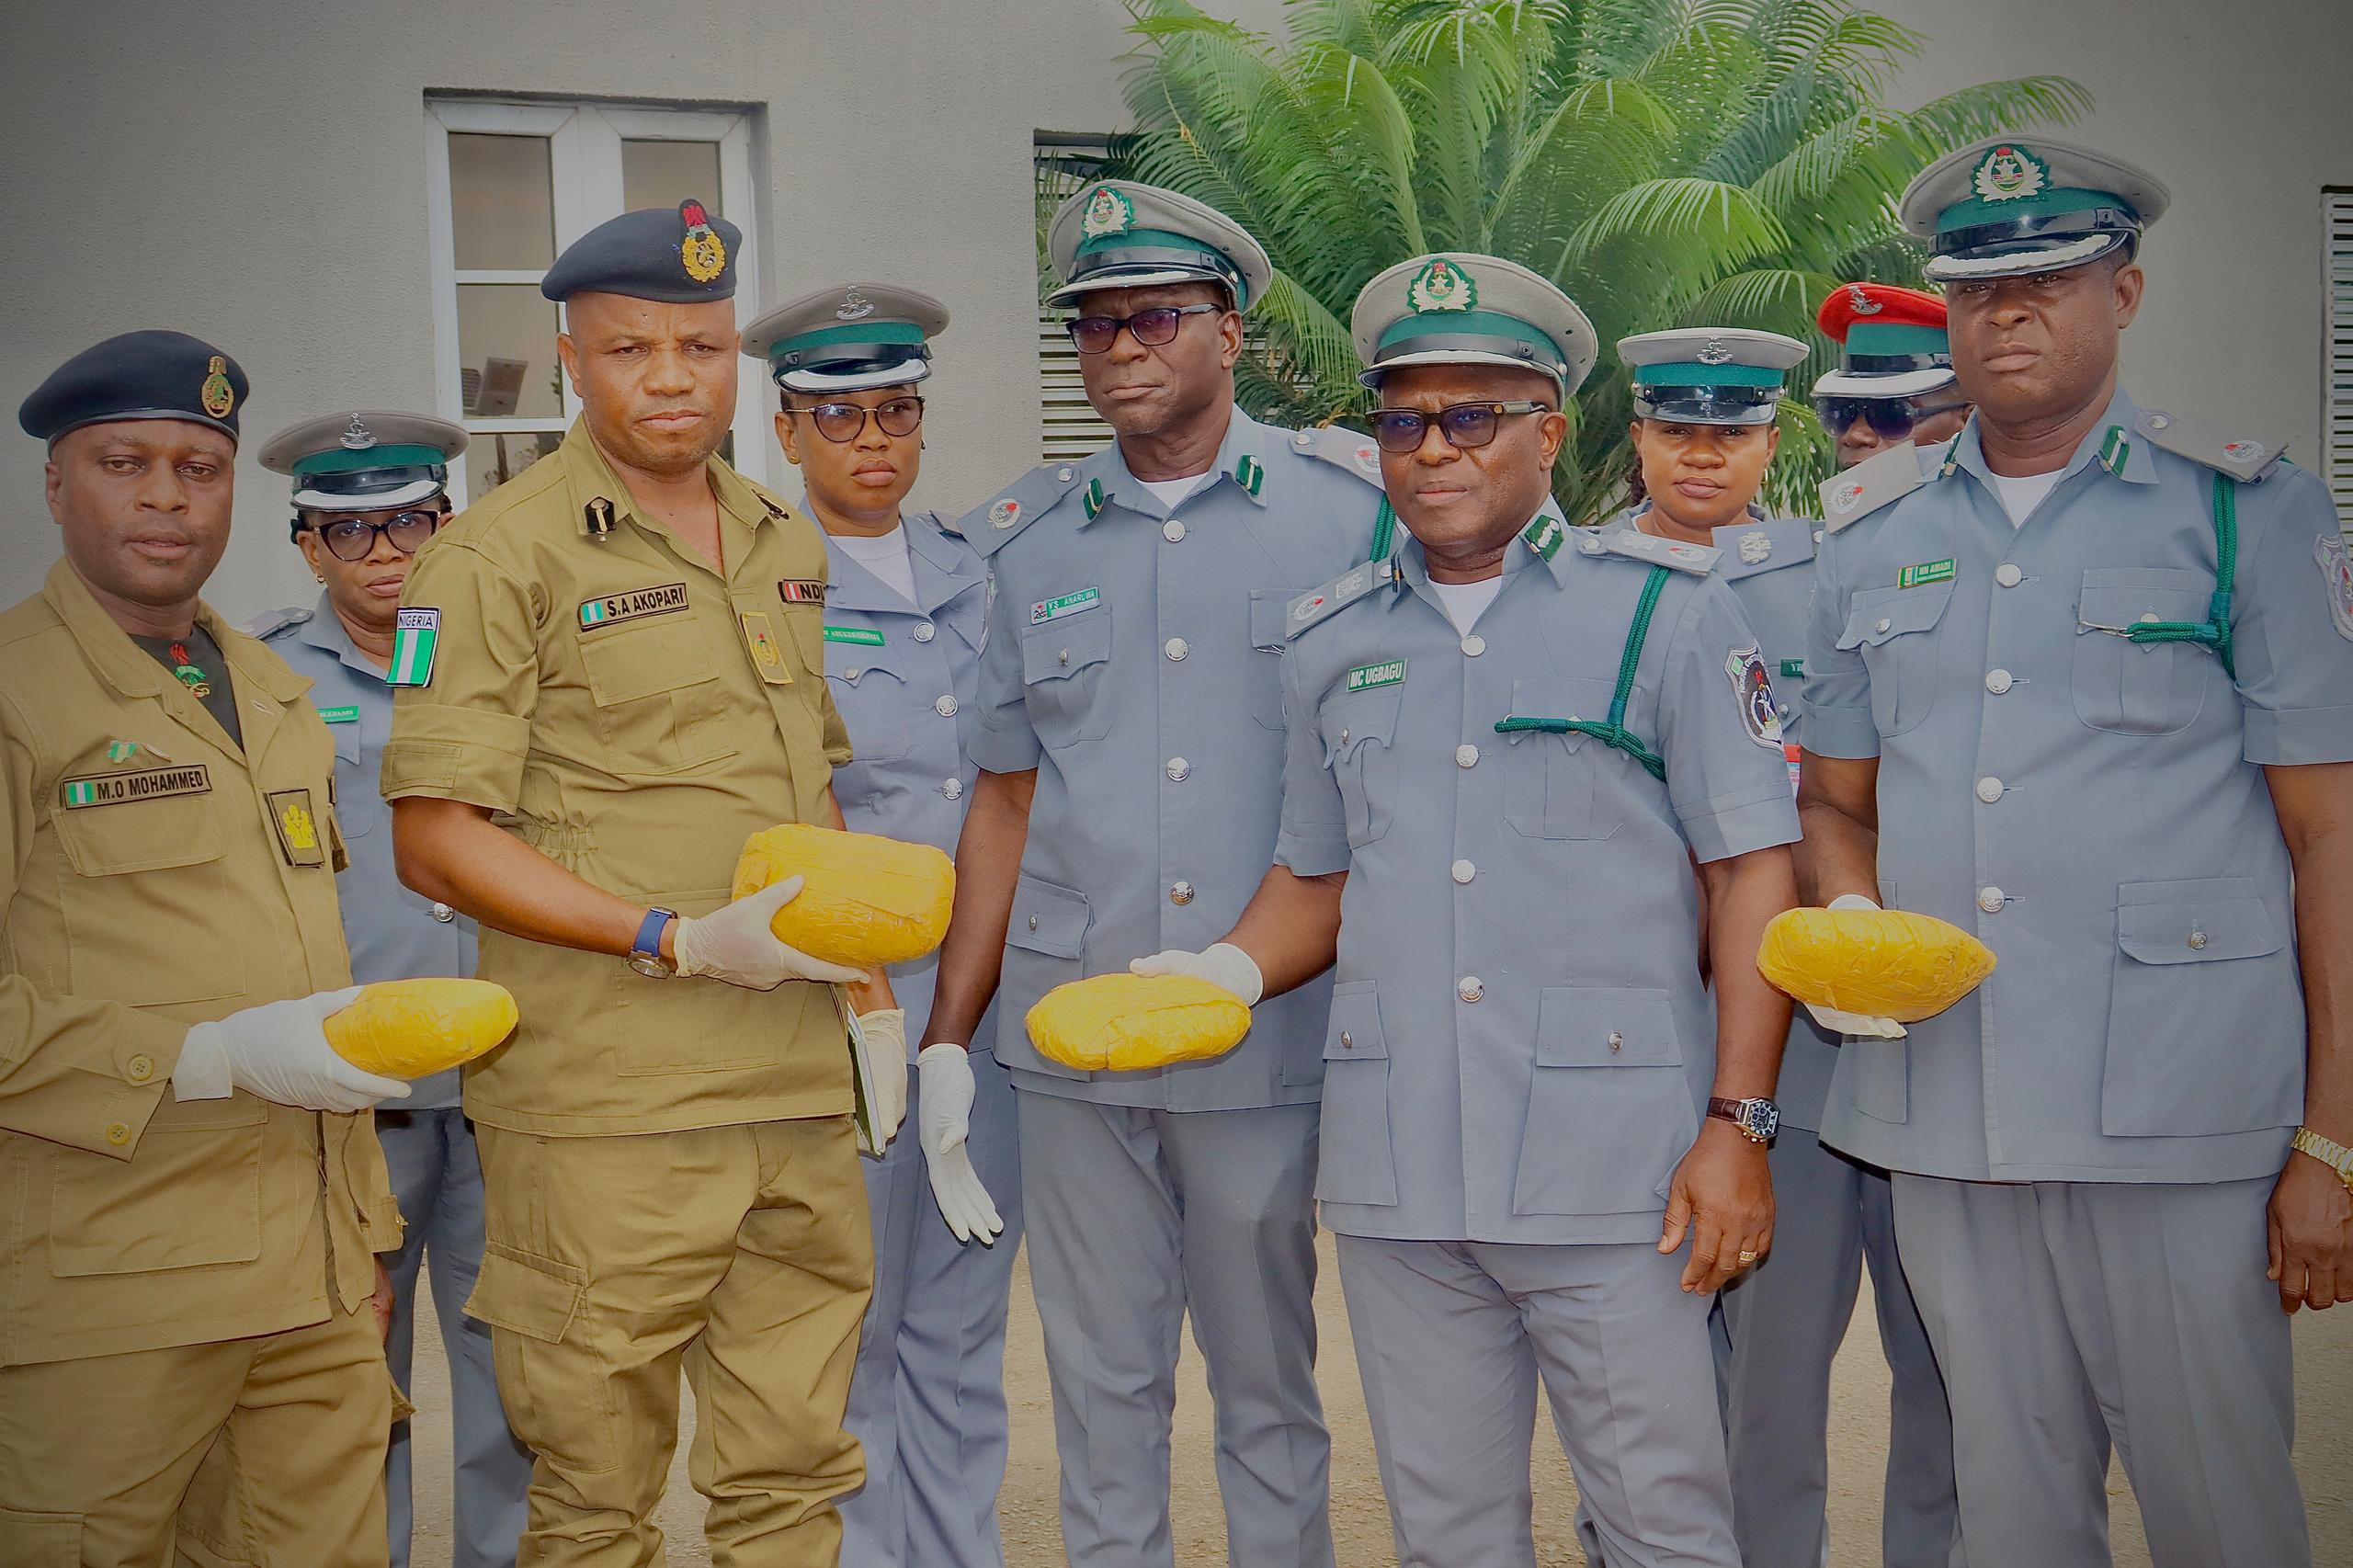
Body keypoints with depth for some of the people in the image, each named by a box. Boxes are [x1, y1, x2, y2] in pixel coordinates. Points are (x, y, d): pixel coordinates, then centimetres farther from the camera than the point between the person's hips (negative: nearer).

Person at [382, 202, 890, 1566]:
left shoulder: (790, 548, 15)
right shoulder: (499, 556, -6)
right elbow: (436, 840, -10)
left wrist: (864, 966, 12)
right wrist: (680, 940, -18)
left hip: (804, 1094, 6)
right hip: (607, 1110, -6)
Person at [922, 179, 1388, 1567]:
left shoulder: (1350, 504, 0)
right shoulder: (1022, 543, 9)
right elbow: (1008, 802, 12)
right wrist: (947, 1035, 7)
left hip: (1270, 1033, -2)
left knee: (1268, 1381, 11)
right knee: (1103, 1384, 12)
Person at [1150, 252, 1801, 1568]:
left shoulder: (1669, 608, 0)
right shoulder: (1333, 639, 12)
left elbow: (1753, 868, -3)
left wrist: (1739, 1122, -10)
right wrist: (1215, 975, -1)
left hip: (1611, 1159, -4)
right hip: (1395, 1163, 4)